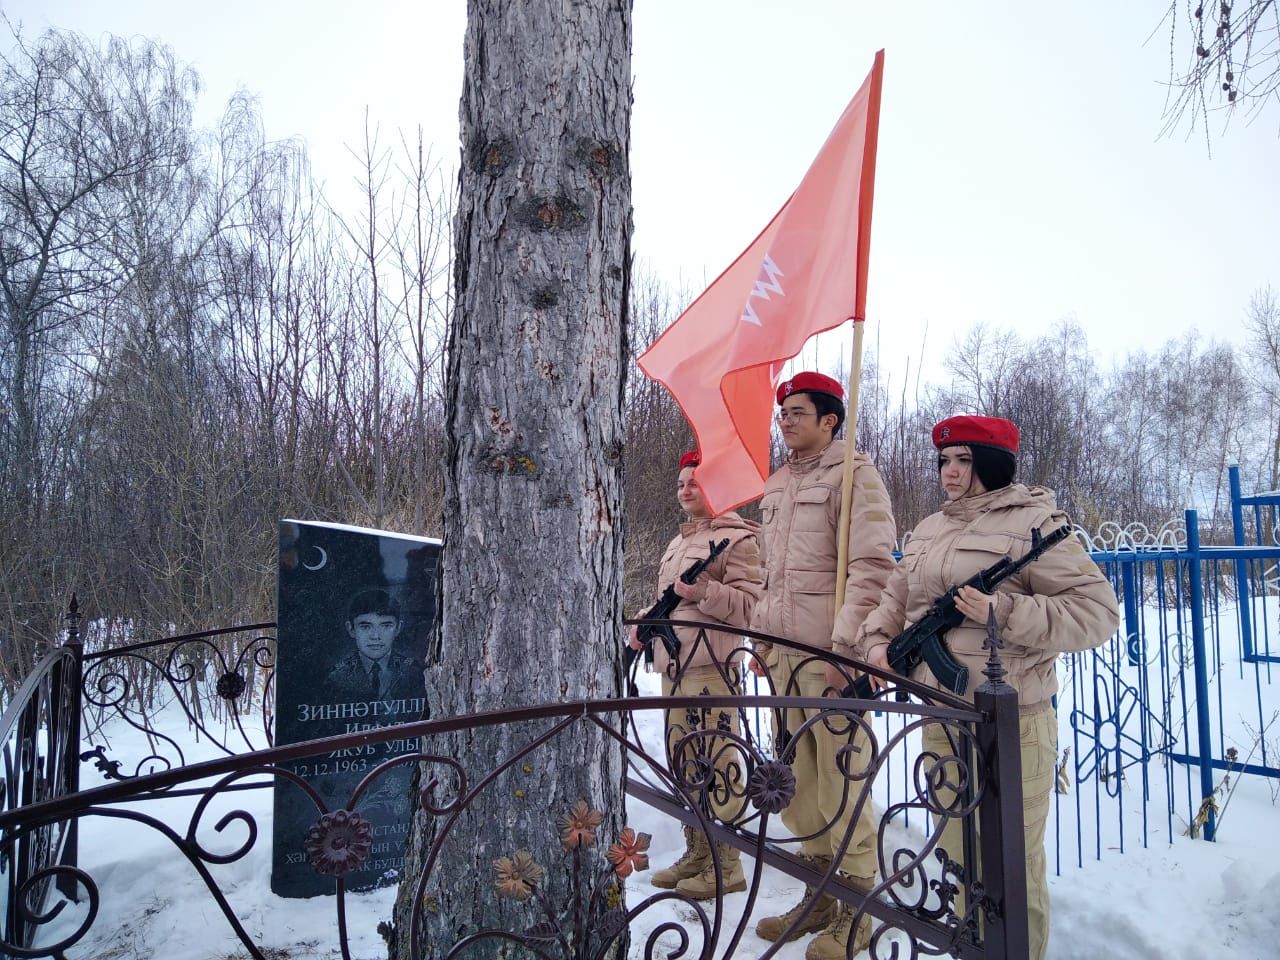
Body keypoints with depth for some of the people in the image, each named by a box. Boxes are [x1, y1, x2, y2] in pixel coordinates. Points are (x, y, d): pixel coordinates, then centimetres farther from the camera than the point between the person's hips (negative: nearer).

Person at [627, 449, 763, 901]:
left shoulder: (736, 538, -5)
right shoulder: (677, 542, 21)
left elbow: (751, 604, -12)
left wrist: (705, 590, -26)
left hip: (711, 665, -9)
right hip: (674, 665, 9)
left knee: (715, 761, -5)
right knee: (684, 762, 14)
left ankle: (726, 865, 7)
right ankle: (696, 853, 26)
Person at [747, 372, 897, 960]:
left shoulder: (853, 474, -6)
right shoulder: (776, 486, 17)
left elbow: (872, 567, -14)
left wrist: (846, 645, -19)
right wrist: (762, 637, 19)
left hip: (831, 654, -8)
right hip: (782, 653, 8)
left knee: (840, 783, 0)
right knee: (795, 782, 13)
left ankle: (856, 912, 16)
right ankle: (818, 898, 28)